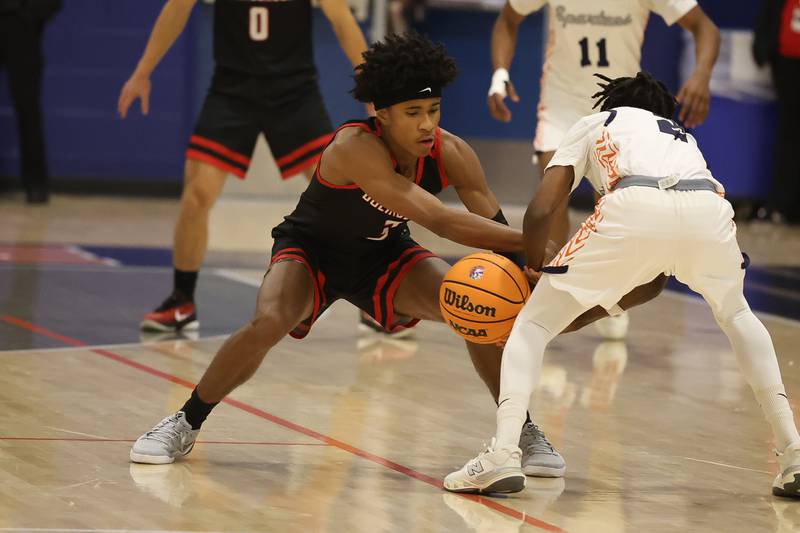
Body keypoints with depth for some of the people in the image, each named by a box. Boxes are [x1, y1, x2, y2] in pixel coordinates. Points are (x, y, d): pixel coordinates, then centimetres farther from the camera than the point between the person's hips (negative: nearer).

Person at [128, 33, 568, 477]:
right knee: (267, 324, -31)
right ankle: (185, 425, -7)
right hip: (313, 250, -4)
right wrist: (531, 242, -49)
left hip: (383, 256, 4)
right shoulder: (354, 148, -38)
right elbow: (438, 220, -46)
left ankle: (523, 432, 3)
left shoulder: (451, 154, -21)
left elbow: (496, 228, -17)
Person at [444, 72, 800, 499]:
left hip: (634, 208, -3)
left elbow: (540, 212, 19)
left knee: (533, 324, 14)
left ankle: (503, 453, -8)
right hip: (708, 207, 3)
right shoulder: (684, 138, 44)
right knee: (736, 315, 35)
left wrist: (534, 269, 36)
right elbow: (654, 280, 42)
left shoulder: (594, 123, 35)